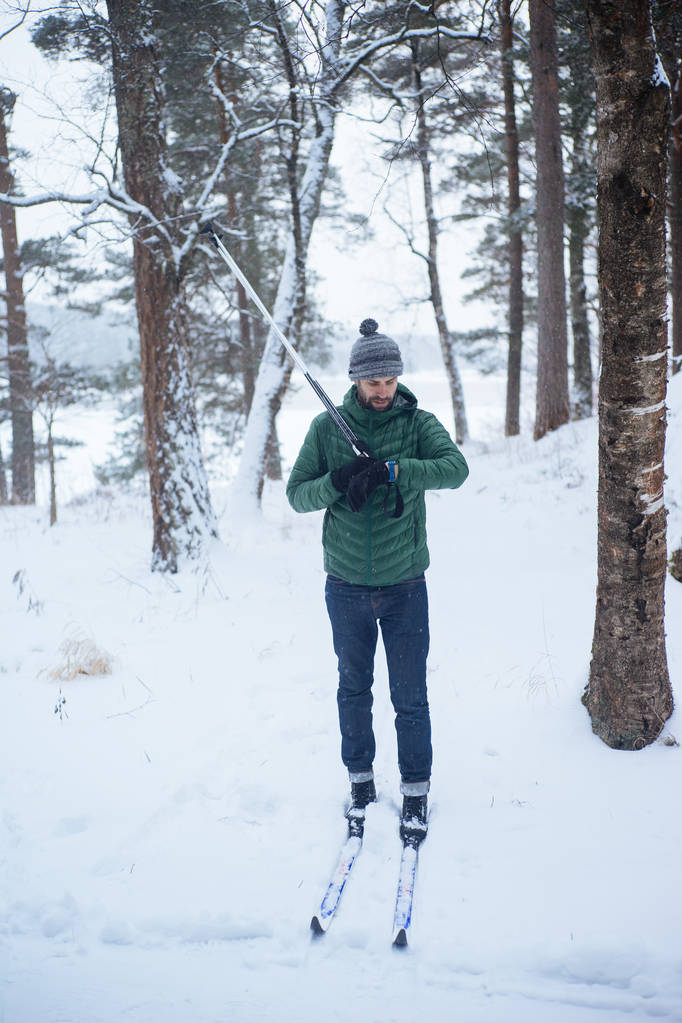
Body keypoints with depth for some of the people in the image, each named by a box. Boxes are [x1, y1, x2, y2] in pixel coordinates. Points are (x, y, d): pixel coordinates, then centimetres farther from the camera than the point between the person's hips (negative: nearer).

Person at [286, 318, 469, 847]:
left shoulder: (418, 422, -4)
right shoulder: (327, 427, -1)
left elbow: (455, 468, -22)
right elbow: (297, 494, -2)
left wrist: (389, 469, -32)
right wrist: (336, 481, -21)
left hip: (404, 586, -1)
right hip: (346, 585, 1)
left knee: (410, 697, 5)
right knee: (354, 688, 15)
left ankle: (416, 790, 22)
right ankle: (361, 780, 33)